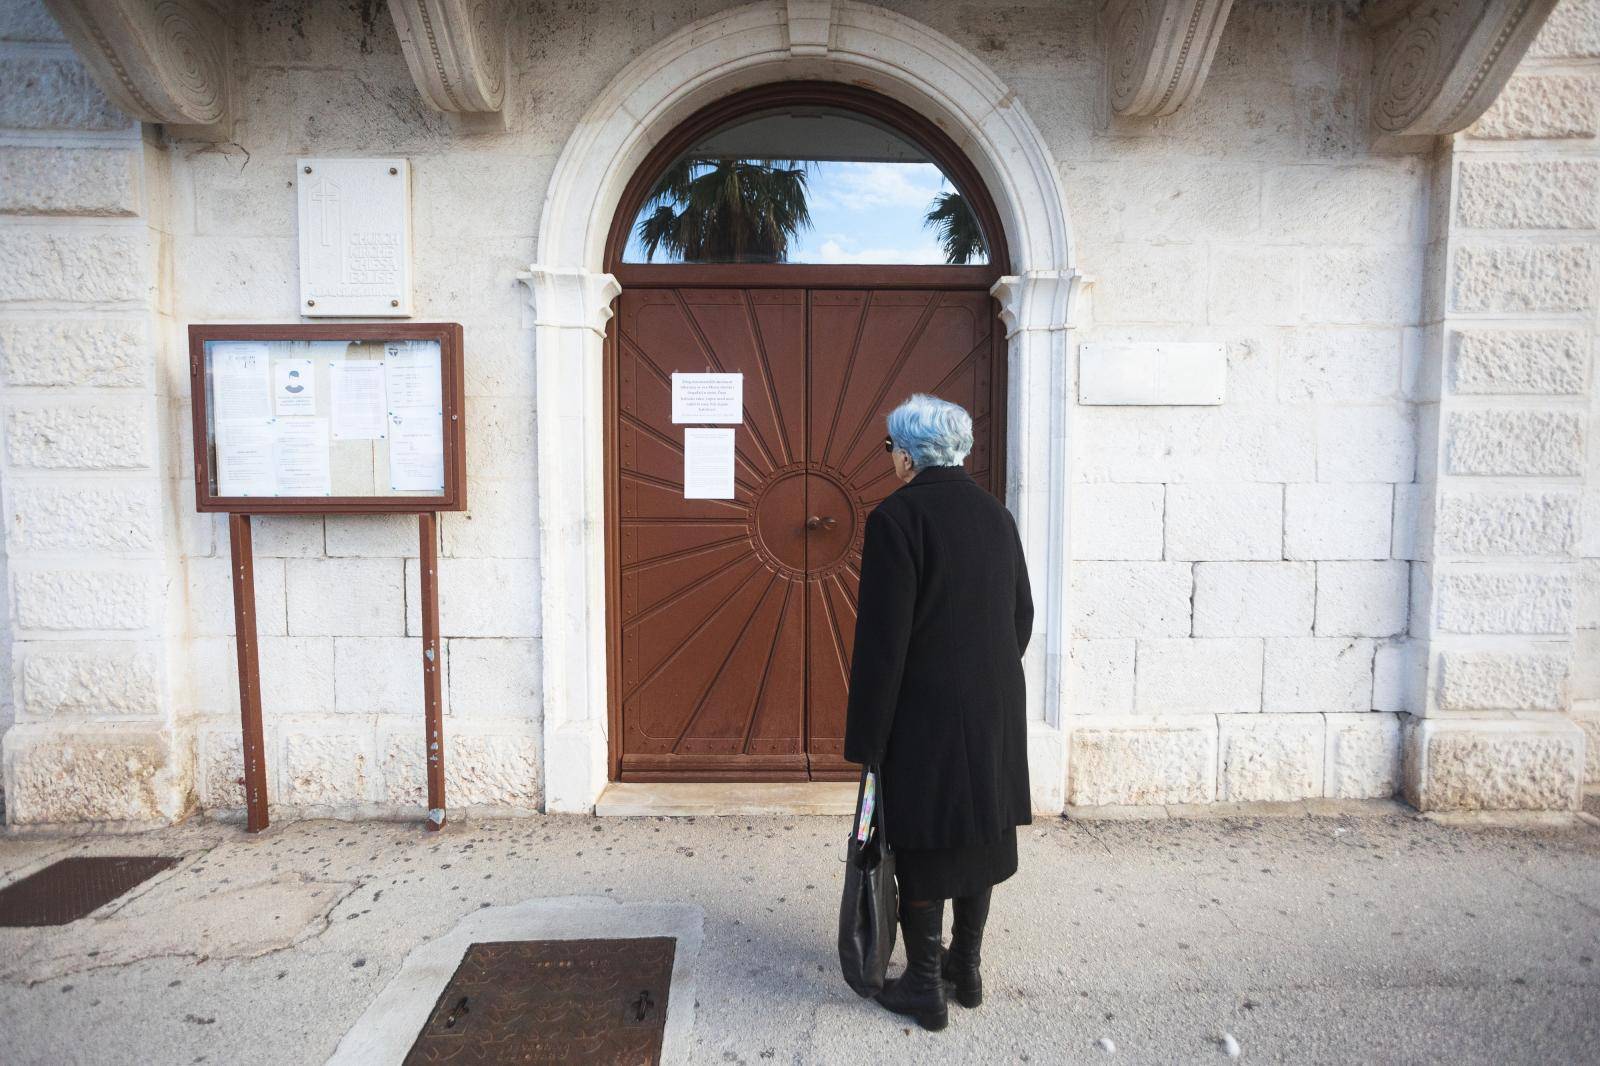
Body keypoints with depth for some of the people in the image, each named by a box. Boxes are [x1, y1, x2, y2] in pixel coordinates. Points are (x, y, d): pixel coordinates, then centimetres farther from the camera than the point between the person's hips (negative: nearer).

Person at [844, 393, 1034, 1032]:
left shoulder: (896, 517, -16)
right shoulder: (997, 516, 5)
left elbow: (882, 640, -18)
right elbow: (1022, 615, 11)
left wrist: (866, 739, -11)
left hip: (924, 717, -7)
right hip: (995, 714, 7)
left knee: (923, 847, 8)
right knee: (980, 834, 19)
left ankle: (925, 989, 24)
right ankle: (966, 967, 36)